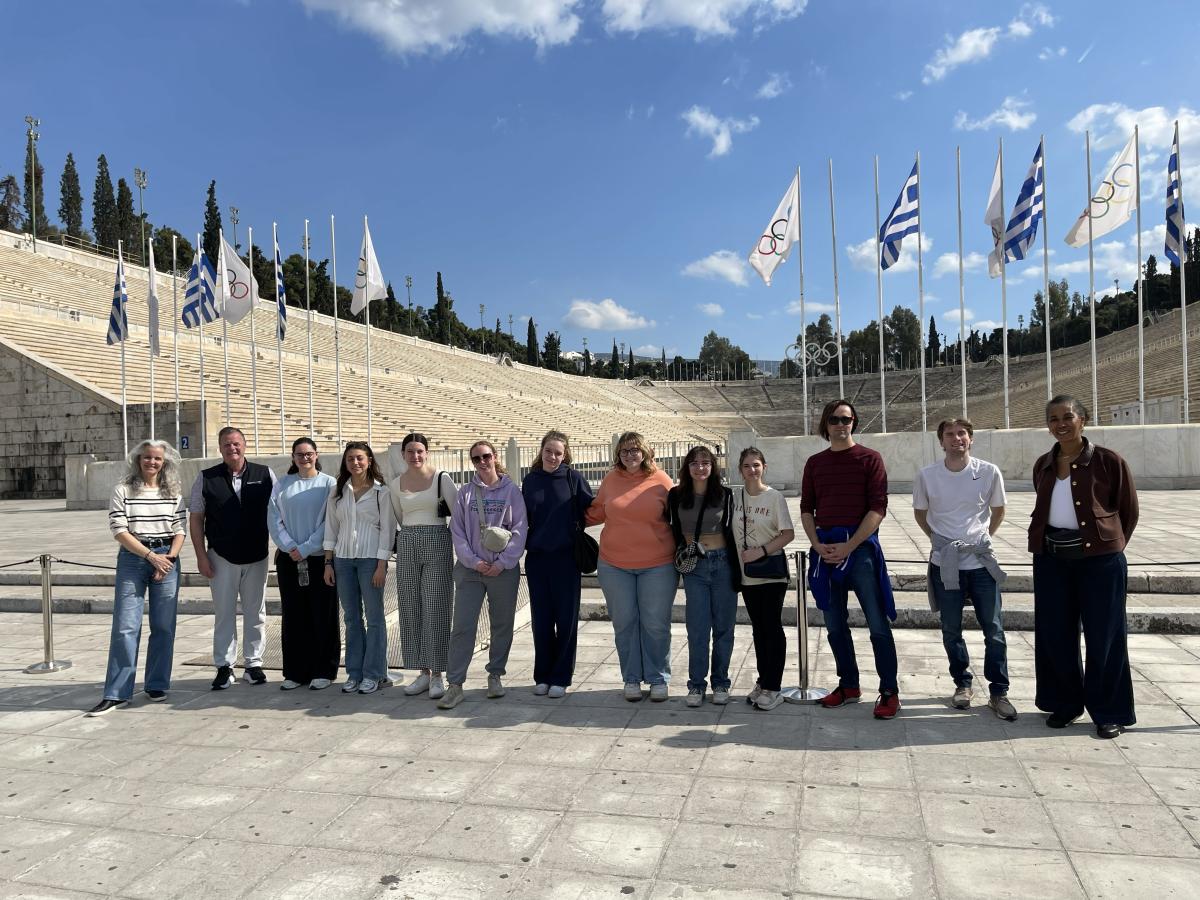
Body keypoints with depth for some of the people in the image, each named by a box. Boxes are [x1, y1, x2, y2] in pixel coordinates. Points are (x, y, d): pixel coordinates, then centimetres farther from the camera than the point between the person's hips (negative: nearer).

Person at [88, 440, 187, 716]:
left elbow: (179, 530, 6)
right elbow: (119, 530, -6)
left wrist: (170, 557, -9)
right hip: (132, 558, -2)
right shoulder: (123, 490, 0)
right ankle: (116, 693, 3)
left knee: (164, 626, 5)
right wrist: (150, 555, -12)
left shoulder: (174, 492, 7)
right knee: (125, 626, -4)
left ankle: (157, 685, 17)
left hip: (167, 559, 2)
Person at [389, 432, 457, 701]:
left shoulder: (441, 478, -3)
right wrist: (412, 536, 14)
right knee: (411, 610, 6)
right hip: (407, 547, 4)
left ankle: (437, 674, 5)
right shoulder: (396, 483, 9)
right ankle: (423, 672, 17)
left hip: (437, 544, -4)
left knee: (436, 609, -4)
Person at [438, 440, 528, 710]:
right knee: (462, 626, -3)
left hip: (504, 569, 0)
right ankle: (455, 685, 2)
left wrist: (503, 562, -11)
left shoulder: (511, 491, 0)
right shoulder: (465, 493, 4)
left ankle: (495, 675, 26)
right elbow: (457, 531, 2)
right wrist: (473, 561, -9)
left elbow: (520, 530, -3)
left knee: (502, 624, 10)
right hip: (470, 568, 1)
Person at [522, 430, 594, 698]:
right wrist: (524, 543, 4)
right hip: (536, 557, 3)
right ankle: (542, 675, 21)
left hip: (566, 557, -3)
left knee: (566, 618, 4)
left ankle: (561, 677, 15)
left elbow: (591, 510, -2)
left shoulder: (573, 478, -3)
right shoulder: (530, 480, 7)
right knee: (540, 618, 9)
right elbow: (525, 518, 13)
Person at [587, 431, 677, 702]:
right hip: (614, 565, 2)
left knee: (656, 624, 5)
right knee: (624, 624, 10)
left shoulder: (661, 480, -3)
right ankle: (632, 679, 24)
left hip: (657, 565, -2)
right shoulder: (610, 480, 3)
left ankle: (659, 679, 21)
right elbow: (596, 512, 17)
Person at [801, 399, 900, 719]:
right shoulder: (815, 462, 12)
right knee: (834, 623, 11)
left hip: (860, 545, -4)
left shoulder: (870, 459, 0)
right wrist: (817, 545, -3)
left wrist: (849, 546, -13)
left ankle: (889, 691, 8)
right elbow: (806, 508, 12)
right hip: (825, 548, 4)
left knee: (877, 623, -3)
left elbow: (878, 508, -7)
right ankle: (849, 685, 26)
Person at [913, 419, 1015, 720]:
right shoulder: (927, 475, -6)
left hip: (982, 562, 0)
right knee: (951, 630, 9)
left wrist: (983, 537, 7)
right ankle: (963, 684, 27)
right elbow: (920, 513, 10)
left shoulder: (989, 472, -6)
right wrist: (938, 539, 5)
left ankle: (998, 692, 16)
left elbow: (998, 511, 10)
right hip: (945, 564, 0)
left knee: (994, 630, 2)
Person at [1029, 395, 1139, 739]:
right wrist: (1050, 540, 9)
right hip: (1051, 559, 4)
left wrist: (1109, 546, 3)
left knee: (1103, 636, 4)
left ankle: (1109, 711, 19)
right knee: (1054, 634, 10)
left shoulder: (1108, 461, -7)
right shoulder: (1043, 465, 7)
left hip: (1098, 559, -4)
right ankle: (1065, 702, 27)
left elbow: (1129, 512, 1)